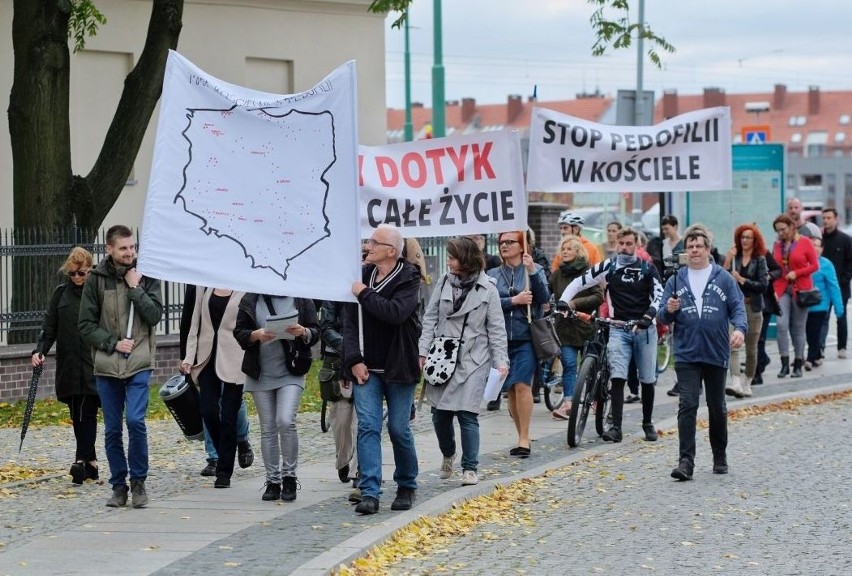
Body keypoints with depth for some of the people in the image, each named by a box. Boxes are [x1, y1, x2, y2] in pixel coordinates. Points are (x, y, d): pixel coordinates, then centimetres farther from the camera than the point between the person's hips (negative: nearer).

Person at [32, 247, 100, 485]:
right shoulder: (61, 293, 9)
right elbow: (50, 326, 10)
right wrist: (40, 350, -4)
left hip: (94, 365, -4)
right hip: (68, 365, 4)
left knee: (87, 412, -9)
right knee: (76, 415, 6)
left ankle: (82, 460, -14)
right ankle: (91, 461, 14)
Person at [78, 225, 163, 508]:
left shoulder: (146, 277, 4)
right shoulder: (96, 279, 2)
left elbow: (155, 315, -6)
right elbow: (86, 325, 1)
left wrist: (135, 288, -10)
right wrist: (113, 343, -9)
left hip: (139, 364, -1)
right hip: (106, 366, 1)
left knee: (136, 420, -15)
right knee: (112, 430, 5)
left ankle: (138, 482, 1)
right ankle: (118, 486, 16)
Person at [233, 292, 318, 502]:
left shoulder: (301, 299, 2)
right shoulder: (250, 300, 3)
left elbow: (316, 333, 5)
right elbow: (239, 332, 3)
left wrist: (303, 332, -17)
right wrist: (256, 335, -17)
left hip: (290, 373, -2)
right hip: (261, 375, 2)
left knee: (286, 421, -18)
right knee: (268, 429, 6)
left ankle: (289, 477, -3)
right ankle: (272, 482, 15)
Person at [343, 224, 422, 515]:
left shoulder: (408, 279, -7)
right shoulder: (362, 276, 6)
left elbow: (395, 313, -25)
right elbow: (350, 322, 3)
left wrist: (364, 294, -16)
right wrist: (354, 360, -7)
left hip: (398, 369, -3)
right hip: (366, 369, 3)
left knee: (399, 429, 3)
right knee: (368, 426, -6)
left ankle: (407, 486, 23)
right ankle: (369, 493, -10)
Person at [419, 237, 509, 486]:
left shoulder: (487, 288, -2)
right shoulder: (444, 283, 5)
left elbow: (496, 328, 0)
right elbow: (430, 319, 7)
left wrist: (501, 360, -8)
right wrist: (423, 351, -2)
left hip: (473, 360, -3)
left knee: (467, 414, -10)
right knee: (440, 414, 9)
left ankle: (470, 468, -3)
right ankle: (448, 455, 35)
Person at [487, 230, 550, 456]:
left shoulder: (535, 270, 5)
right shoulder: (493, 275, 10)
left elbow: (543, 298, -7)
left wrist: (532, 272, -17)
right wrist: (513, 301, -13)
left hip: (526, 338, -3)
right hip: (503, 338, 3)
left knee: (522, 385, -16)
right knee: (511, 389, 6)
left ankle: (524, 438, -14)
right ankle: (522, 437, 15)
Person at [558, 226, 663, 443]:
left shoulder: (647, 269, 2)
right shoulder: (609, 267, 4)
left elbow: (659, 295, -8)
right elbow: (580, 282, 3)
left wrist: (649, 316, -24)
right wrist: (563, 301, -11)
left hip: (644, 328, 0)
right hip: (619, 328, 0)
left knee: (647, 380, 7)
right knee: (618, 377, -13)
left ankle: (648, 424, 22)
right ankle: (616, 427, -16)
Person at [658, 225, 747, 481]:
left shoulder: (723, 279, 4)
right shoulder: (676, 281, 9)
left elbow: (737, 307, -1)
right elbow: (663, 318, 10)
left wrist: (740, 328, -21)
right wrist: (668, 310, -13)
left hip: (716, 354, 0)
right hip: (686, 354, 0)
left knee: (717, 408, 11)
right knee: (687, 406, -10)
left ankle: (720, 457, 26)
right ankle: (686, 461, -14)